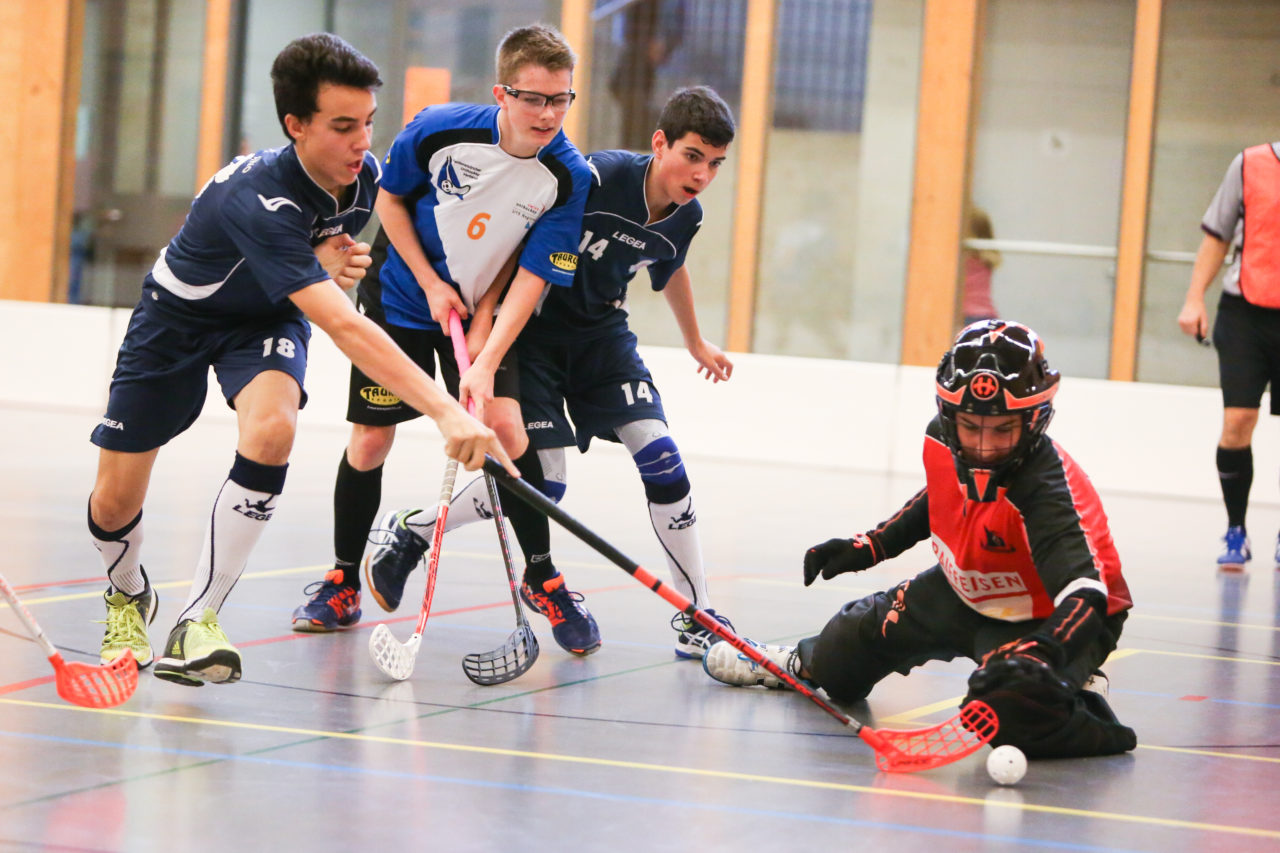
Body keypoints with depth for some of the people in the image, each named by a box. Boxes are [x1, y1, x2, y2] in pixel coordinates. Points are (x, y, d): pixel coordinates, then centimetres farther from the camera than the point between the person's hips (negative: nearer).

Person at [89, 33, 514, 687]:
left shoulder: (365, 176, -18)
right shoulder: (260, 199, -41)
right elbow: (344, 328, -50)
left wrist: (334, 263, -16)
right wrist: (446, 412, -57)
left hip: (264, 319, 4)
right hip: (179, 315, -4)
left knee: (272, 429, -30)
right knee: (114, 503, -4)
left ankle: (197, 620, -20)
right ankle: (128, 596, 34)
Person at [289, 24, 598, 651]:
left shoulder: (569, 177, -20)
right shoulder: (440, 130, -22)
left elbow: (532, 277, -19)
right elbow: (389, 199, -4)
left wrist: (487, 362, -27)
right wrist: (432, 286, -10)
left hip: (484, 312, 0)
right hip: (401, 297, 0)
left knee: (504, 424, -17)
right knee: (370, 440, -1)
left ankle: (543, 579, -1)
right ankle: (344, 582, 18)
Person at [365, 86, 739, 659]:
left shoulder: (685, 218, -5)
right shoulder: (598, 176, -27)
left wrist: (696, 342, 34)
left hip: (602, 333, 5)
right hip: (535, 327, -5)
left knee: (659, 456, -11)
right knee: (541, 480, -12)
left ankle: (696, 619, -4)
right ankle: (413, 532, 13)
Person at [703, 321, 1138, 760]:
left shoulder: (1049, 486, -37)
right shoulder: (945, 443, -17)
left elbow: (1085, 592, -47)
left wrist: (1040, 654, -64)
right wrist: (869, 546, 8)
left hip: (1047, 619, -7)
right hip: (967, 591, 7)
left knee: (1010, 706, -36)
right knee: (849, 645, 16)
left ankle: (1079, 701, -3)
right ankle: (803, 664, 54)